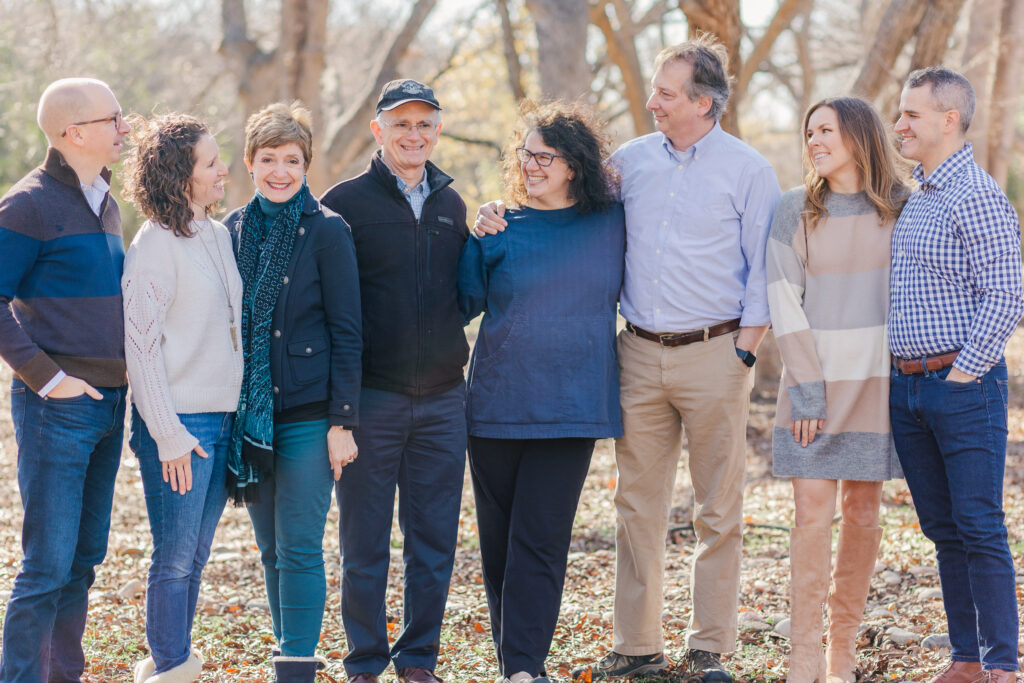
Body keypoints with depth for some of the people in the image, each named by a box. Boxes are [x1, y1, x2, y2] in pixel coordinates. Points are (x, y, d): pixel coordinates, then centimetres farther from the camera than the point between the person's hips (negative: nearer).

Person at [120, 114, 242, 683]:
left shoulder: (220, 236, 11)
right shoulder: (156, 244, -11)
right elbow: (141, 344, -13)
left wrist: (239, 417, 15)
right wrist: (168, 435, -15)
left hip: (223, 419, 7)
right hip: (179, 423, -7)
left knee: (195, 558, 12)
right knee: (175, 559, -3)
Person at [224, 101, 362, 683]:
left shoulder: (327, 231, -5)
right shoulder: (233, 232, 8)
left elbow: (347, 334, -5)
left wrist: (343, 420, -10)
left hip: (308, 415, -5)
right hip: (250, 414, 5)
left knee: (299, 548, -7)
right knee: (272, 550, 10)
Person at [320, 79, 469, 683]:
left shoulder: (451, 204, 13)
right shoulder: (346, 203, -2)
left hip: (443, 399, 4)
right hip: (372, 398, -4)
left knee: (435, 539, 7)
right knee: (365, 541, 3)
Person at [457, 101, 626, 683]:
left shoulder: (612, 222, 4)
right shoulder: (499, 228, 2)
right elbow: (463, 303, 1)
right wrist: (477, 240, -8)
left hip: (572, 409, -1)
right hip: (498, 404, 1)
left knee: (539, 541, -6)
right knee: (499, 537, 6)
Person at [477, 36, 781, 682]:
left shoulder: (748, 169, -1)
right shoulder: (630, 161, 9)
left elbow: (764, 271, -1)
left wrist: (745, 351, -8)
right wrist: (505, 216, 3)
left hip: (713, 353, -4)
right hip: (640, 355, 4)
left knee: (718, 510, 1)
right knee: (638, 505, 6)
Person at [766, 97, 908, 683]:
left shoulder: (899, 210, 4)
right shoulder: (796, 211, 2)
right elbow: (785, 303, -1)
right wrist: (808, 388, -9)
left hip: (877, 377, 1)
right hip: (814, 376, -1)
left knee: (863, 511, 3)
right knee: (813, 510, -7)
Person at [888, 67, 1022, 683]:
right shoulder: (912, 198, 15)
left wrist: (964, 371, -15)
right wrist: (903, 370, 15)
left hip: (965, 384, -8)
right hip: (907, 388, 8)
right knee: (944, 531, 11)